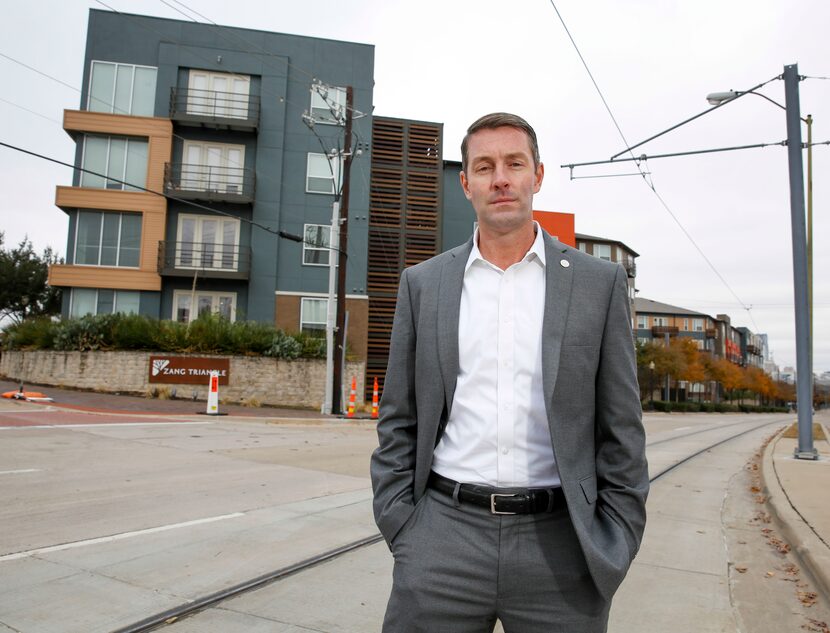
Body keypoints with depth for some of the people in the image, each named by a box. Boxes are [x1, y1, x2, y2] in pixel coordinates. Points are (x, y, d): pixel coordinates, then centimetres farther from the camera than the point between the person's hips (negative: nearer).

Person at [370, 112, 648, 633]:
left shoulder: (599, 282, 2)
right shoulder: (423, 283, 5)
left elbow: (621, 429, 2)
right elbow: (399, 423, 6)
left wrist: (614, 548, -2)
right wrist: (401, 530, 0)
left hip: (558, 542, 0)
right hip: (444, 536, 1)